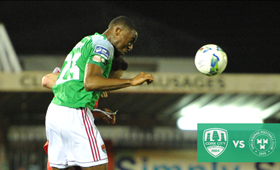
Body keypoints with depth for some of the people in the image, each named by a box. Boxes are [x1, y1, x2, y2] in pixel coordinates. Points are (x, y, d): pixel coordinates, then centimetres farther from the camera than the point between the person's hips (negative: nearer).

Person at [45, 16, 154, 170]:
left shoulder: (85, 42, 25)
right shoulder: (103, 45, -4)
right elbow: (90, 82, -22)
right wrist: (131, 82, -21)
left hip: (54, 110, 9)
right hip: (74, 114, -9)